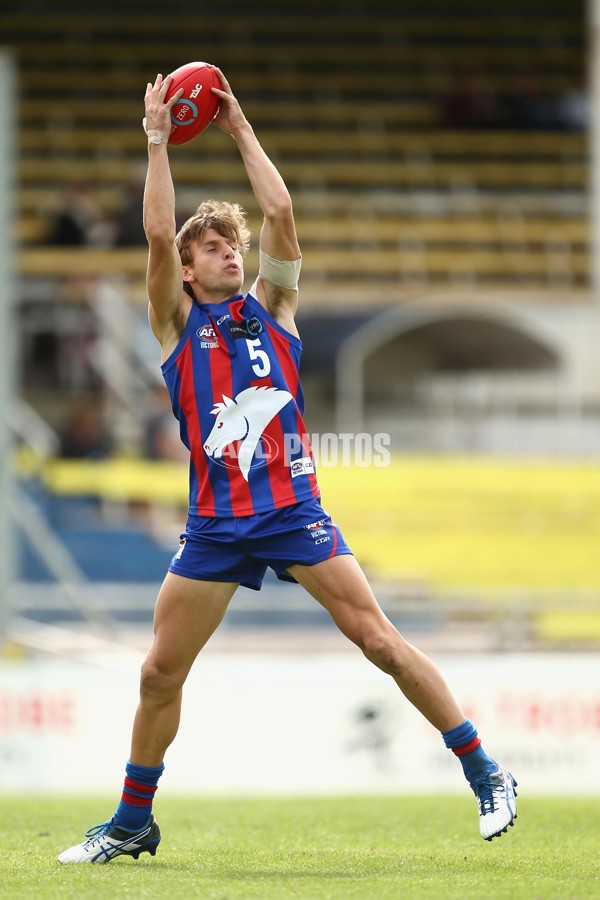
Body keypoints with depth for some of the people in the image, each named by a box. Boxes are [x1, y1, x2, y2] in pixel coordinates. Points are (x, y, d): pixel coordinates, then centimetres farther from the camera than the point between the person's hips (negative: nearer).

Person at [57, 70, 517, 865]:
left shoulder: (270, 307, 10)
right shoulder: (178, 321, 8)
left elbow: (280, 214, 0)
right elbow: (159, 234, -6)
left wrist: (242, 133, 5)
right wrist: (157, 140, -3)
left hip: (293, 509, -1)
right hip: (214, 525, 1)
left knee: (379, 639, -8)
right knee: (159, 675, 3)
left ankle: (485, 773, -4)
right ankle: (132, 824, 18)